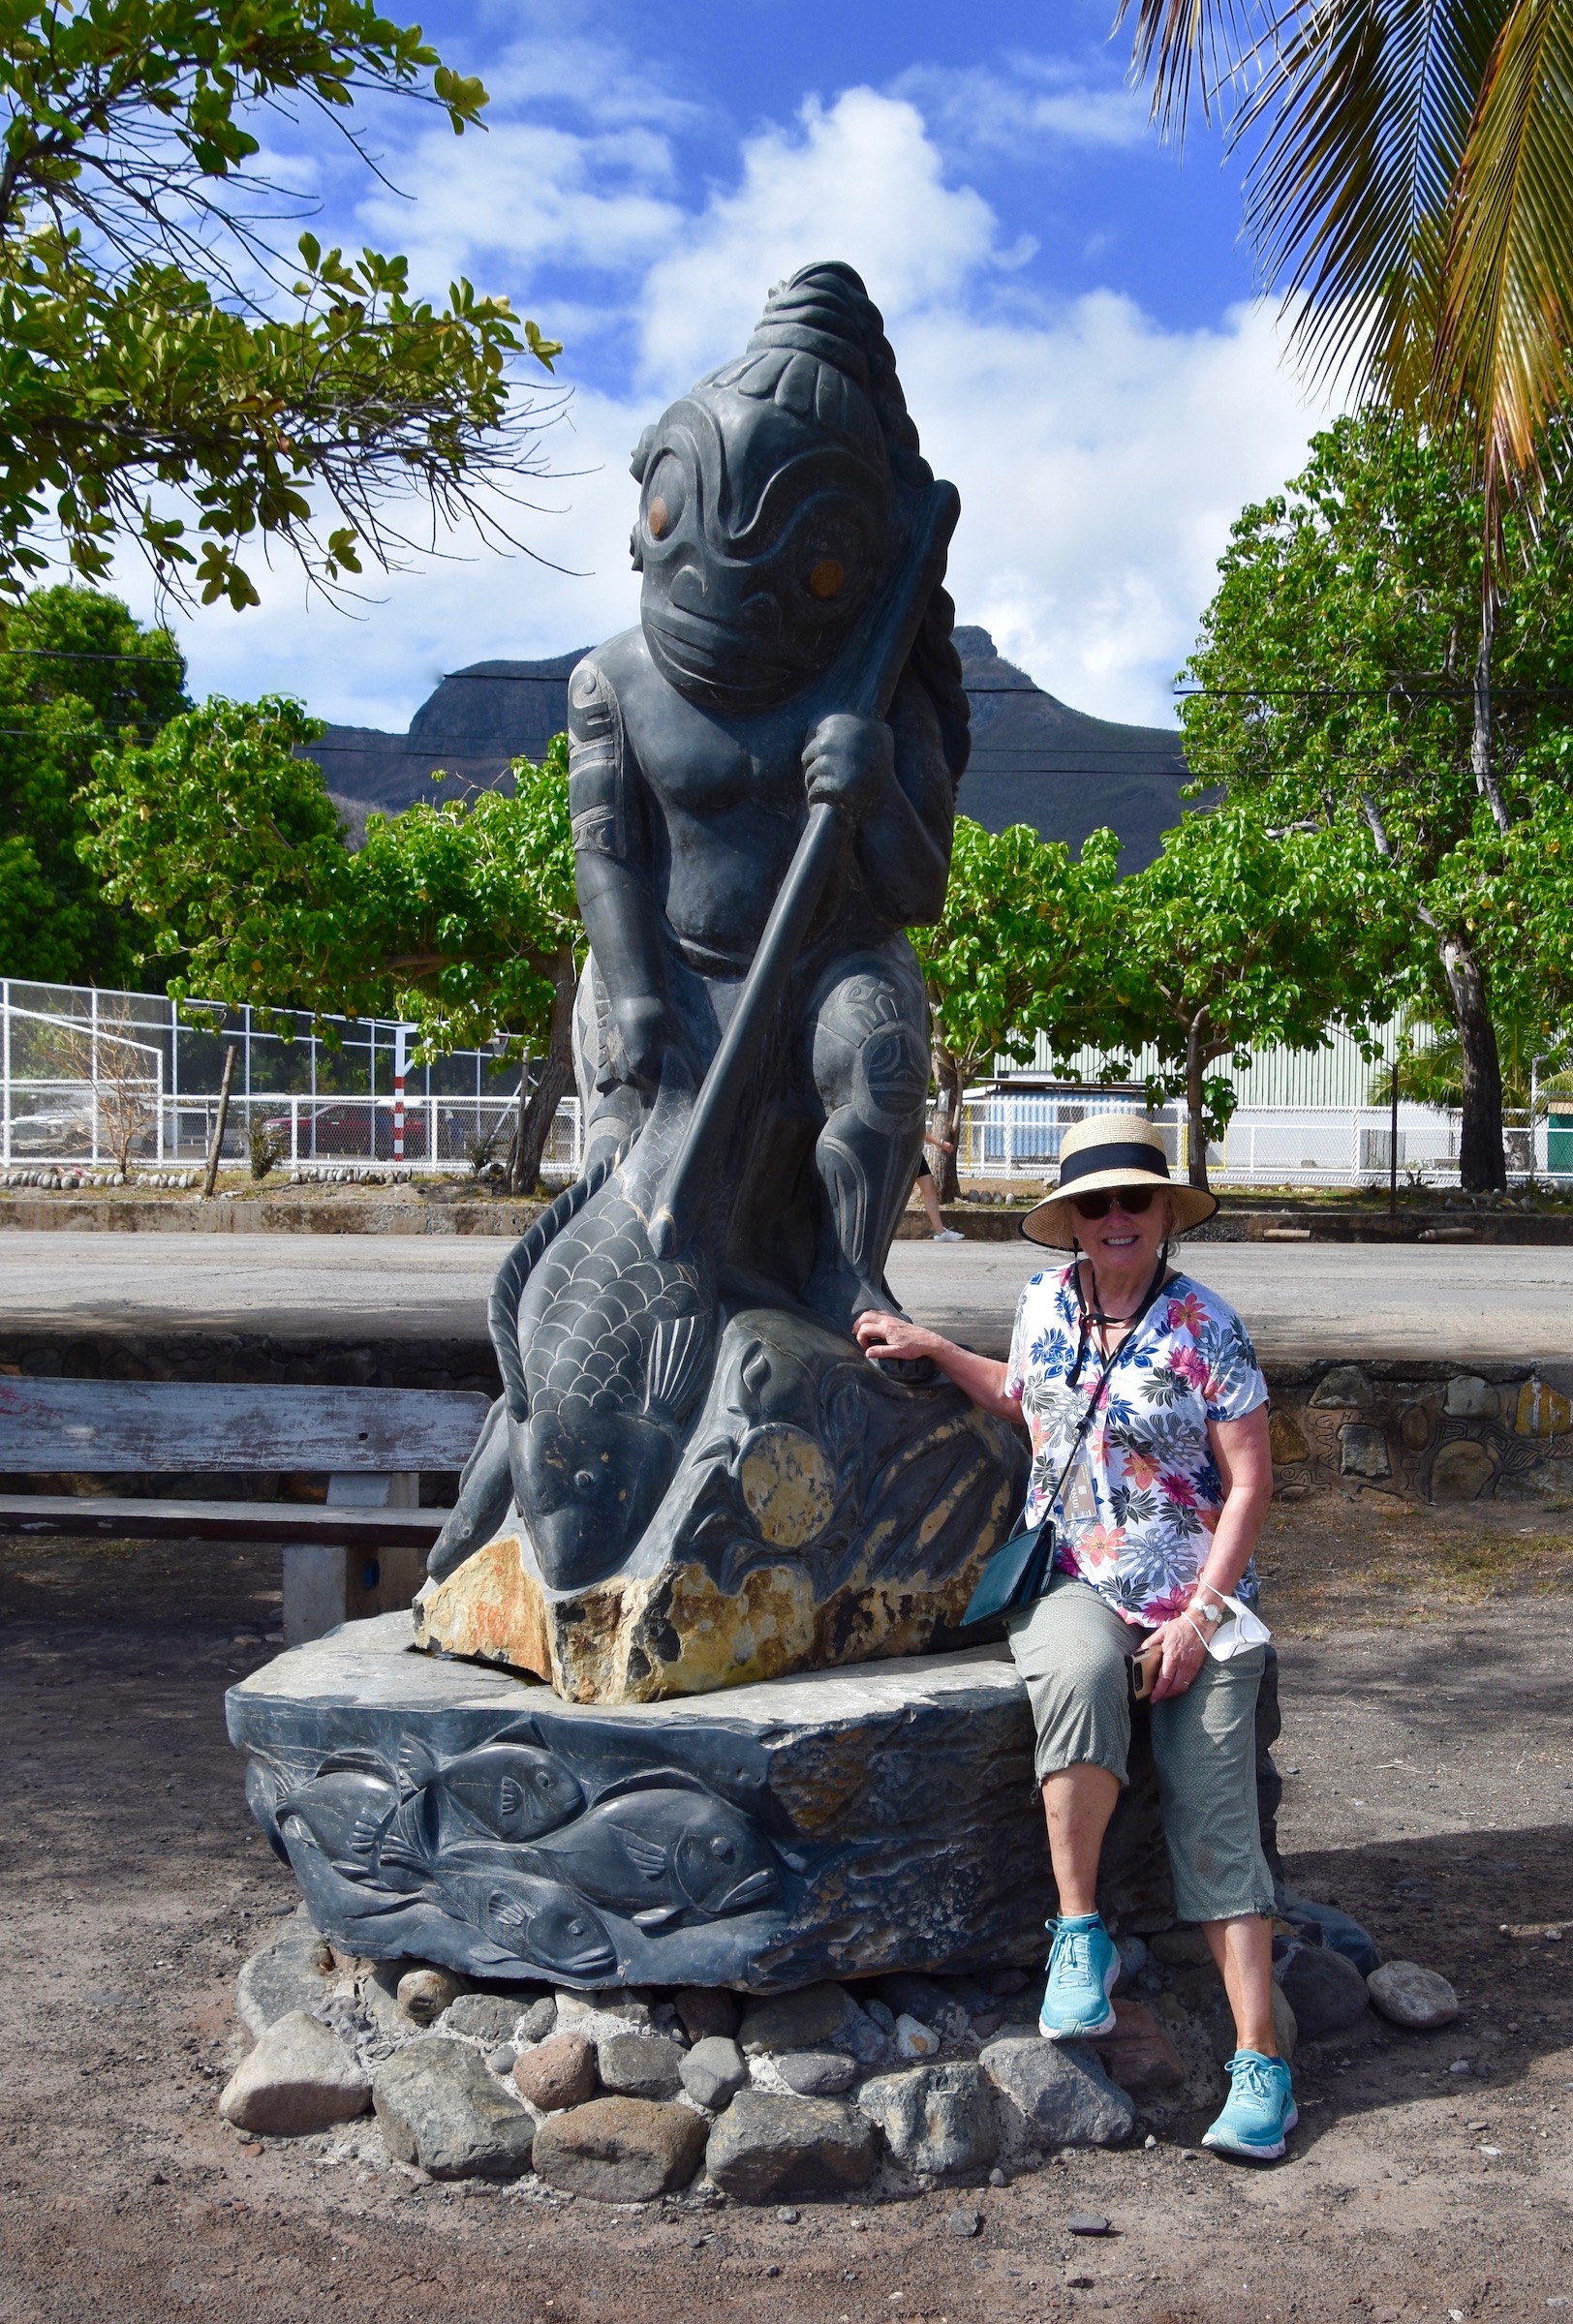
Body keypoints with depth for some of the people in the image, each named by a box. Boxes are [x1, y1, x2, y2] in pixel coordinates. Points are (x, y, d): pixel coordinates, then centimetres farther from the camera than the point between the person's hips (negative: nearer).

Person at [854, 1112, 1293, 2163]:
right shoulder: (1046, 1304, 6)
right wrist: (929, 1347, 18)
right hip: (1069, 1580, 2)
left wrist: (1202, 1614, -14)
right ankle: (1081, 1935, -22)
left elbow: (1250, 1482, -6)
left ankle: (1261, 2067, -5)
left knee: (1215, 1815, -11)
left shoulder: (1206, 1327, -6)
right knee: (1081, 1674, -35)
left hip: (1192, 1597, -2)